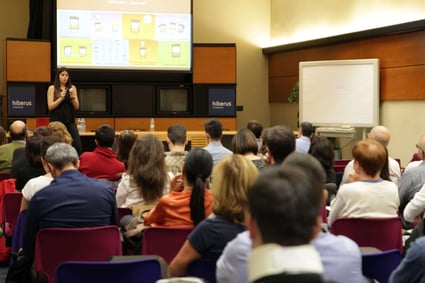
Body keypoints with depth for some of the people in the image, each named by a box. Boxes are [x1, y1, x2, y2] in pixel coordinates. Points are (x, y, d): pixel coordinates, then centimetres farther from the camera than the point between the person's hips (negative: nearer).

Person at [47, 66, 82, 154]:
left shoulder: (72, 88, 9)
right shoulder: (52, 88, 2)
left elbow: (77, 107, 6)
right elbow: (50, 107, -5)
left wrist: (73, 96, -12)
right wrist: (61, 98, -17)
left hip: (70, 121, 2)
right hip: (57, 121, -2)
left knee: (78, 147, -9)